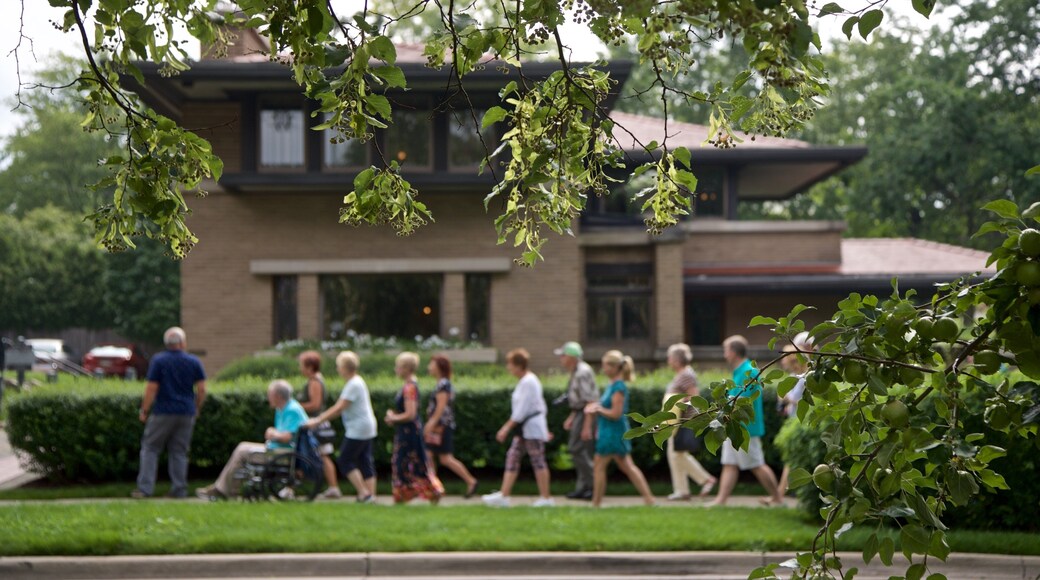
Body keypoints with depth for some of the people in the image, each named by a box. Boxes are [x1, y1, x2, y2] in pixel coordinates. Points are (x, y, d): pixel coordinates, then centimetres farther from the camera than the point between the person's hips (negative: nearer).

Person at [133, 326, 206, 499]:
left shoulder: (158, 361, -5)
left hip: (163, 413, -3)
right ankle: (179, 489, 7)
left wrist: (144, 410, 1)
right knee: (179, 452, 9)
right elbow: (202, 389, 1)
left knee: (150, 448, 6)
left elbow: (151, 388, -8)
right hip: (186, 413, 3)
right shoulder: (194, 362, 2)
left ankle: (145, 488, -1)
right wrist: (197, 409, 15)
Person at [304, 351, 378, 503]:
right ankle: (371, 495, 9)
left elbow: (339, 408, -19)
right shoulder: (358, 381, 14)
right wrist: (321, 417, 16)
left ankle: (364, 493, -4)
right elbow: (341, 406, 18)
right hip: (367, 429, 10)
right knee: (365, 462, 9)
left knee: (345, 461, -2)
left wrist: (318, 421, -16)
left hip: (357, 430, -10)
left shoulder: (353, 385, -16)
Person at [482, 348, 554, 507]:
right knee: (512, 457, 6)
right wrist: (545, 428, 22)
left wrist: (506, 427, -19)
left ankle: (546, 498, 6)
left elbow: (521, 410, -21)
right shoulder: (530, 379, 13)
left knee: (538, 461, -2)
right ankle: (504, 496, 6)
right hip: (525, 428, 10)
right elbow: (541, 405, 18)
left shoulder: (528, 382, -18)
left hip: (532, 428, -10)